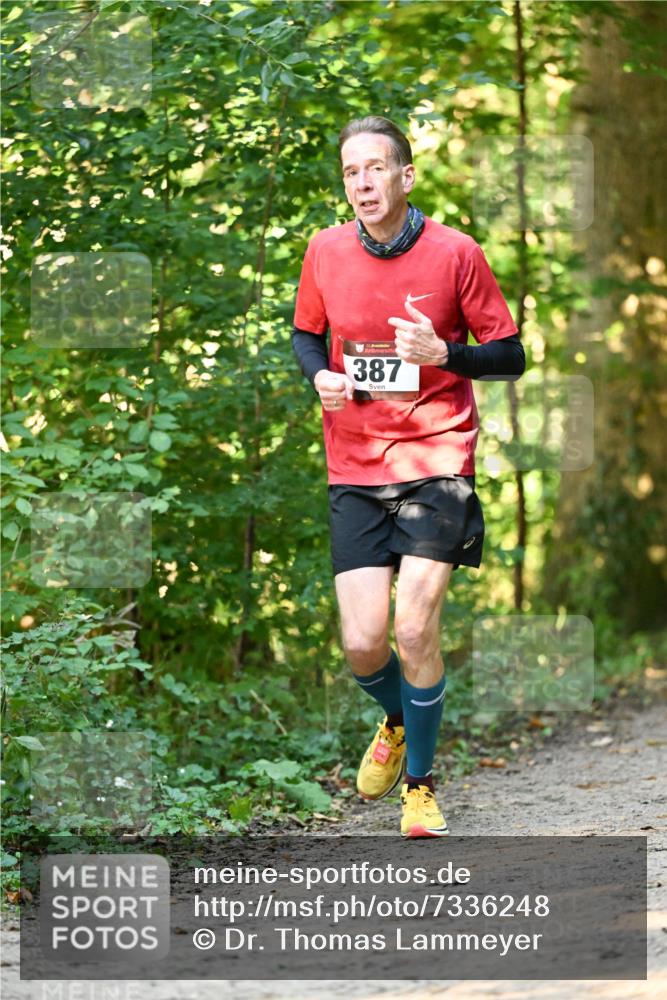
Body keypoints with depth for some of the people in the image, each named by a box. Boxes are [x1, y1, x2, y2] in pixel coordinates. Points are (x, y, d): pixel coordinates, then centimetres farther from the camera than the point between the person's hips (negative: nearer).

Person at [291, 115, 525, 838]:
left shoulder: (455, 253, -7)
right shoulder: (325, 251, 1)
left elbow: (510, 356, -1)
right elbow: (306, 333, 18)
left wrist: (444, 353, -20)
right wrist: (321, 376, -4)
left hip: (436, 459, -3)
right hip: (355, 471, 3)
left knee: (414, 631, -13)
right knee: (362, 643, -3)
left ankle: (419, 783, 11)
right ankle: (396, 722, 34)